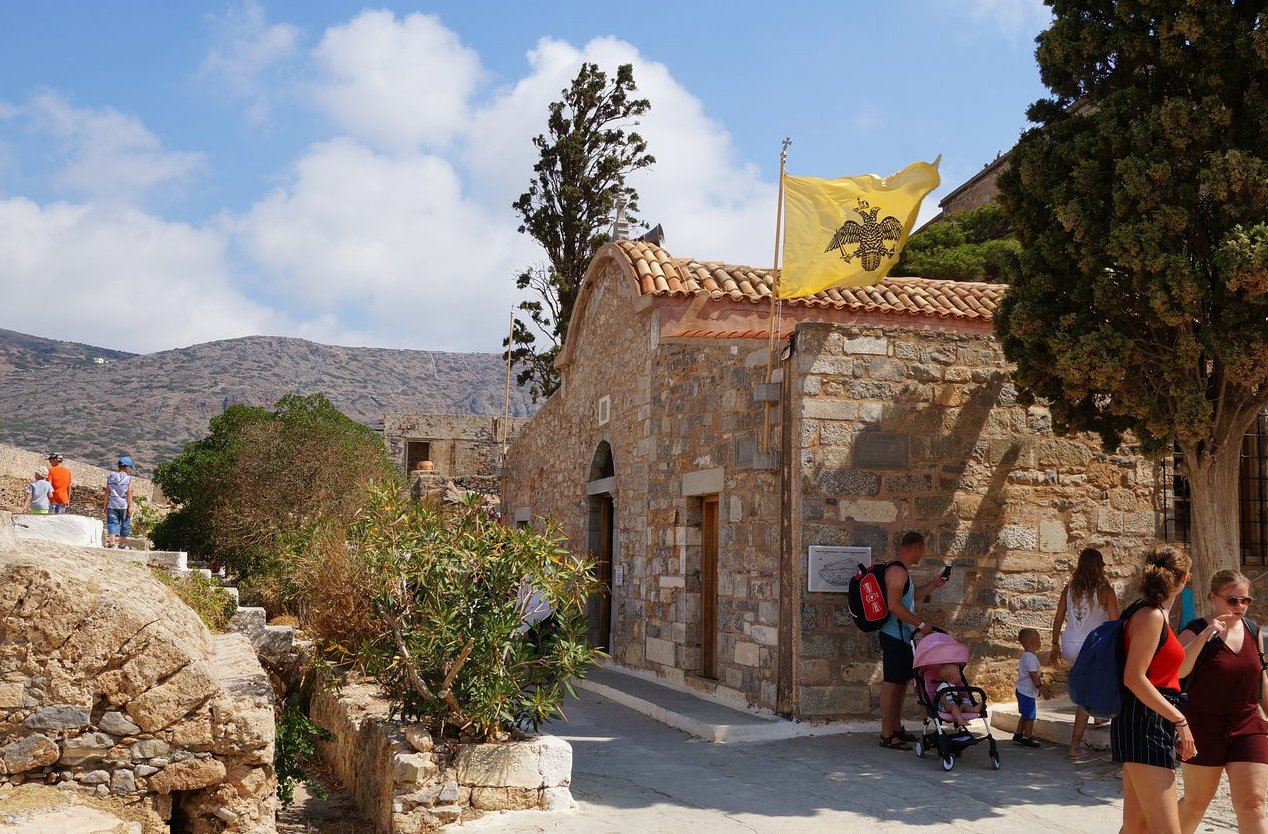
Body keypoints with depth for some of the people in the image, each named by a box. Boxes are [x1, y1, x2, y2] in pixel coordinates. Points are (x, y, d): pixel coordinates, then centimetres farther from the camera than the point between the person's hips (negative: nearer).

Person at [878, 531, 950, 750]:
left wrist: (933, 584, 27)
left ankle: (896, 728, 26)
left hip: (903, 636, 11)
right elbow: (894, 605, -25)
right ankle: (886, 735, -5)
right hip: (894, 636, -11)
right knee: (891, 682, -7)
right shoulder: (897, 570, -17)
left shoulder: (903, 571, 16)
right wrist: (921, 624, -20)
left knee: (901, 682, 16)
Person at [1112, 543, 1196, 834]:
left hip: (1150, 725, 10)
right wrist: (1179, 720, -19)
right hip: (1145, 725, -10)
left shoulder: (1149, 613, 16)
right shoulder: (1151, 616, -13)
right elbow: (1134, 678, -20)